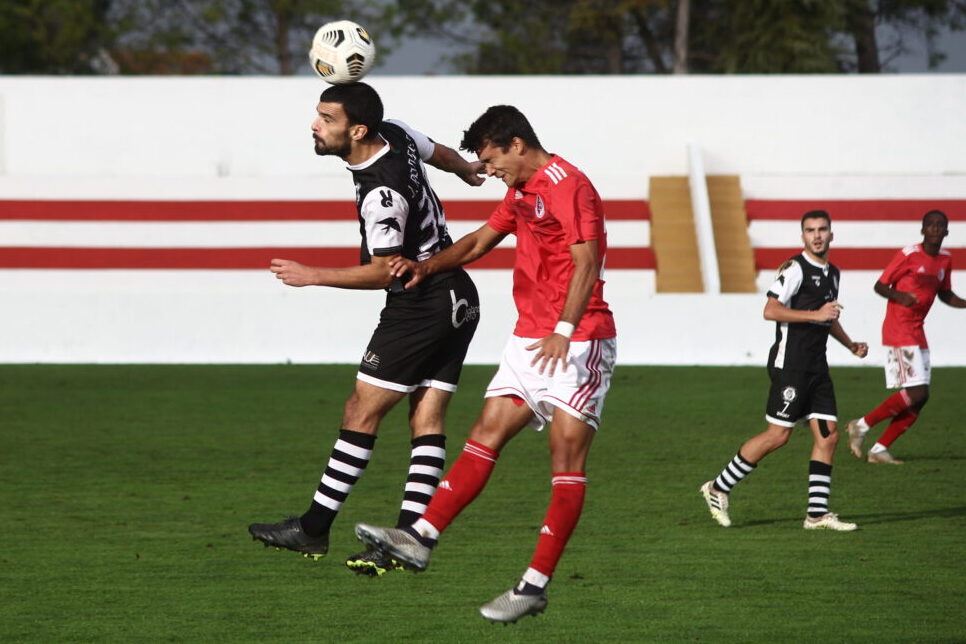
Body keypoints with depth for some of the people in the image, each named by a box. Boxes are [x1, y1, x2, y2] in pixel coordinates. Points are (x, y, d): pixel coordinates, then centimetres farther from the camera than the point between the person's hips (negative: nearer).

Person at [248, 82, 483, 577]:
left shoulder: (382, 194, -26)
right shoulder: (396, 134, 0)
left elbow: (384, 271, -20)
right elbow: (438, 153, 22)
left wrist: (313, 276, -19)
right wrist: (468, 171, 44)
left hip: (419, 309, -10)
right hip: (456, 299, 10)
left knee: (362, 411, -4)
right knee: (426, 421, 4)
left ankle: (313, 530, 0)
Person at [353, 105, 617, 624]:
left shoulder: (568, 186, -13)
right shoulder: (522, 191, 17)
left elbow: (586, 262, -23)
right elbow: (481, 240, 30)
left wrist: (564, 330, -33)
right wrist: (425, 267, 15)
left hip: (576, 343, -10)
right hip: (529, 341, 10)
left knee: (567, 455, -7)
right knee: (485, 436, 3)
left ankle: (536, 585, -9)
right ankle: (420, 539, -2)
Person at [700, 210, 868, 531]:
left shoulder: (832, 274, 18)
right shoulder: (795, 268, -9)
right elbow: (771, 310, -19)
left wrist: (851, 345, 22)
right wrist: (815, 314, -23)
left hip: (816, 365, 8)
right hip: (790, 361, -8)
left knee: (828, 435, 0)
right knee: (778, 434, -9)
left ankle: (817, 514, 2)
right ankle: (719, 488, 3)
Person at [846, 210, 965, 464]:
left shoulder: (945, 260, 11)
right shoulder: (909, 255, -11)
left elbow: (945, 294, 24)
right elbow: (880, 285, -8)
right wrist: (898, 296, -28)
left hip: (917, 333, 8)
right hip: (899, 331, -8)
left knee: (918, 399, 3)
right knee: (917, 393, -17)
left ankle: (879, 449, 8)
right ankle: (861, 426, -5)